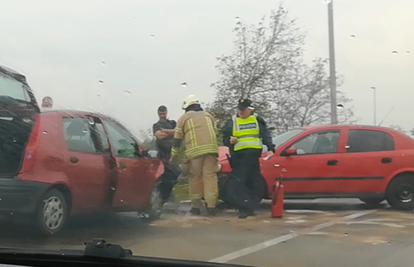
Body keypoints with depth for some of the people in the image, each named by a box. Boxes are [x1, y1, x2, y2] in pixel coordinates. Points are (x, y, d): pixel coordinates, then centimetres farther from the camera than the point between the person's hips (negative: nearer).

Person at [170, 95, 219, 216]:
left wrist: (173, 156, 16)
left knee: (195, 178, 5)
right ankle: (211, 206, -8)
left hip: (194, 151, -2)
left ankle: (196, 206, 7)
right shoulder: (208, 115, 24)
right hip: (211, 149, 2)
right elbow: (215, 133, 23)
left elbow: (177, 139, 12)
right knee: (210, 176, -1)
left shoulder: (184, 118, 14)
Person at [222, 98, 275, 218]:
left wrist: (270, 149, -1)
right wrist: (229, 141, -9)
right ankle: (243, 209, -9)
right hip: (238, 157, -1)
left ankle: (250, 208, 15)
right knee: (240, 184, -9)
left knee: (252, 184, 5)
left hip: (253, 156, 1)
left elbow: (266, 135, 10)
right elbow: (225, 139, 14)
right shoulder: (232, 122, 10)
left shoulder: (257, 120, 11)